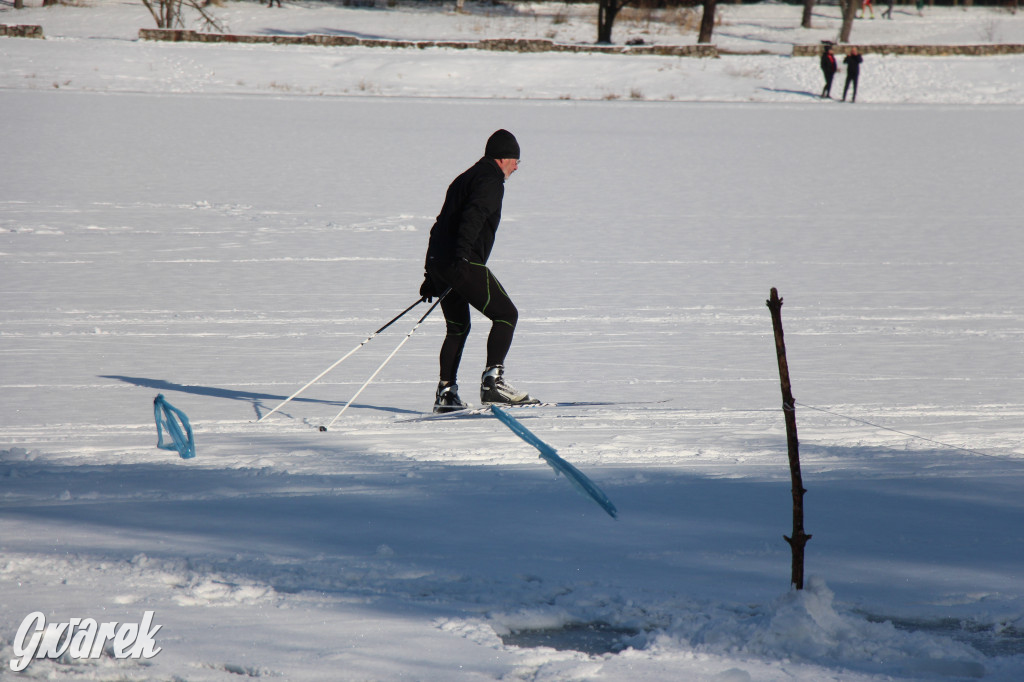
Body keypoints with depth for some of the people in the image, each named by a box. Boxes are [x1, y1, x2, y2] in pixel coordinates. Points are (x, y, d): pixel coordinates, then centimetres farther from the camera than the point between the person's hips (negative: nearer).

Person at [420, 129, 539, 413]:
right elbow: (473, 216, -22)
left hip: (437, 262, 9)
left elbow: (442, 224, 28)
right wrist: (462, 251, -33)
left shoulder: (464, 179, 27)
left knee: (457, 327, 19)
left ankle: (446, 392, 17)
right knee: (506, 314, -5)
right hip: (464, 263, -9)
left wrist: (432, 276, 29)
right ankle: (492, 381, -15)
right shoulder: (491, 181, -3)